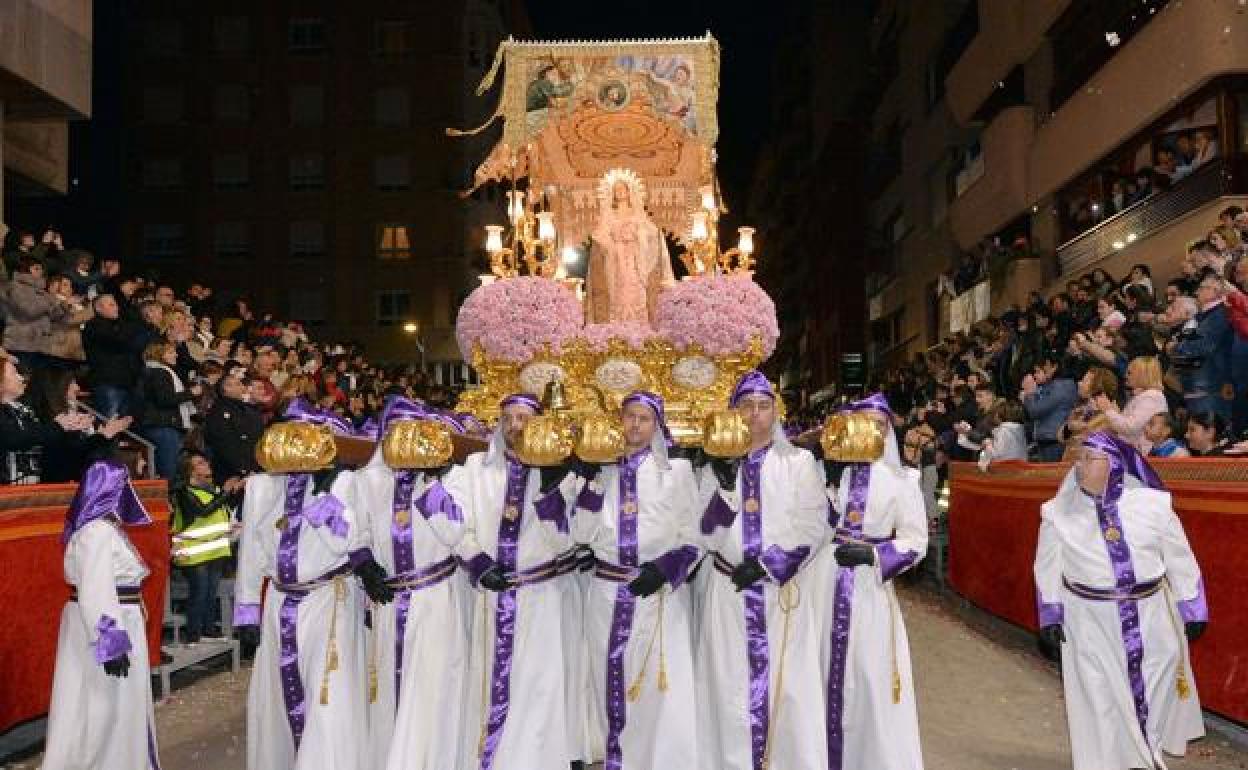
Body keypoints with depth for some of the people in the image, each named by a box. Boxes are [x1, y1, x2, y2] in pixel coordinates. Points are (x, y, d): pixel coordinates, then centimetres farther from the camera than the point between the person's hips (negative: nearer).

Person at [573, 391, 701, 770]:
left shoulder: (678, 470, 4)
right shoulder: (601, 469, 11)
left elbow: (694, 536, 3)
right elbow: (583, 535, 5)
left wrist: (664, 570, -11)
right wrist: (592, 483, -5)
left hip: (662, 594, -2)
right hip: (608, 594, 2)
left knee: (661, 691, -5)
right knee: (612, 685, 7)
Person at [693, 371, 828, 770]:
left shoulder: (799, 462, 4)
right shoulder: (717, 465, 8)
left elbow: (812, 526, -4)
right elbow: (706, 535, 2)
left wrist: (766, 565, -12)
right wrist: (725, 488, -12)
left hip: (784, 591, -1)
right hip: (728, 592, 2)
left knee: (786, 690, -2)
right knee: (731, 690, 2)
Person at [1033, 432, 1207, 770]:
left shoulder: (1152, 502, -5)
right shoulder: (1059, 511, -5)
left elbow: (1180, 559, 3)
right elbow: (1048, 568, 2)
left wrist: (1192, 611, 5)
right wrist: (1050, 619, -1)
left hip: (1150, 615, 1)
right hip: (1089, 621, -1)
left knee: (1155, 691, 14)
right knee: (1098, 697, 6)